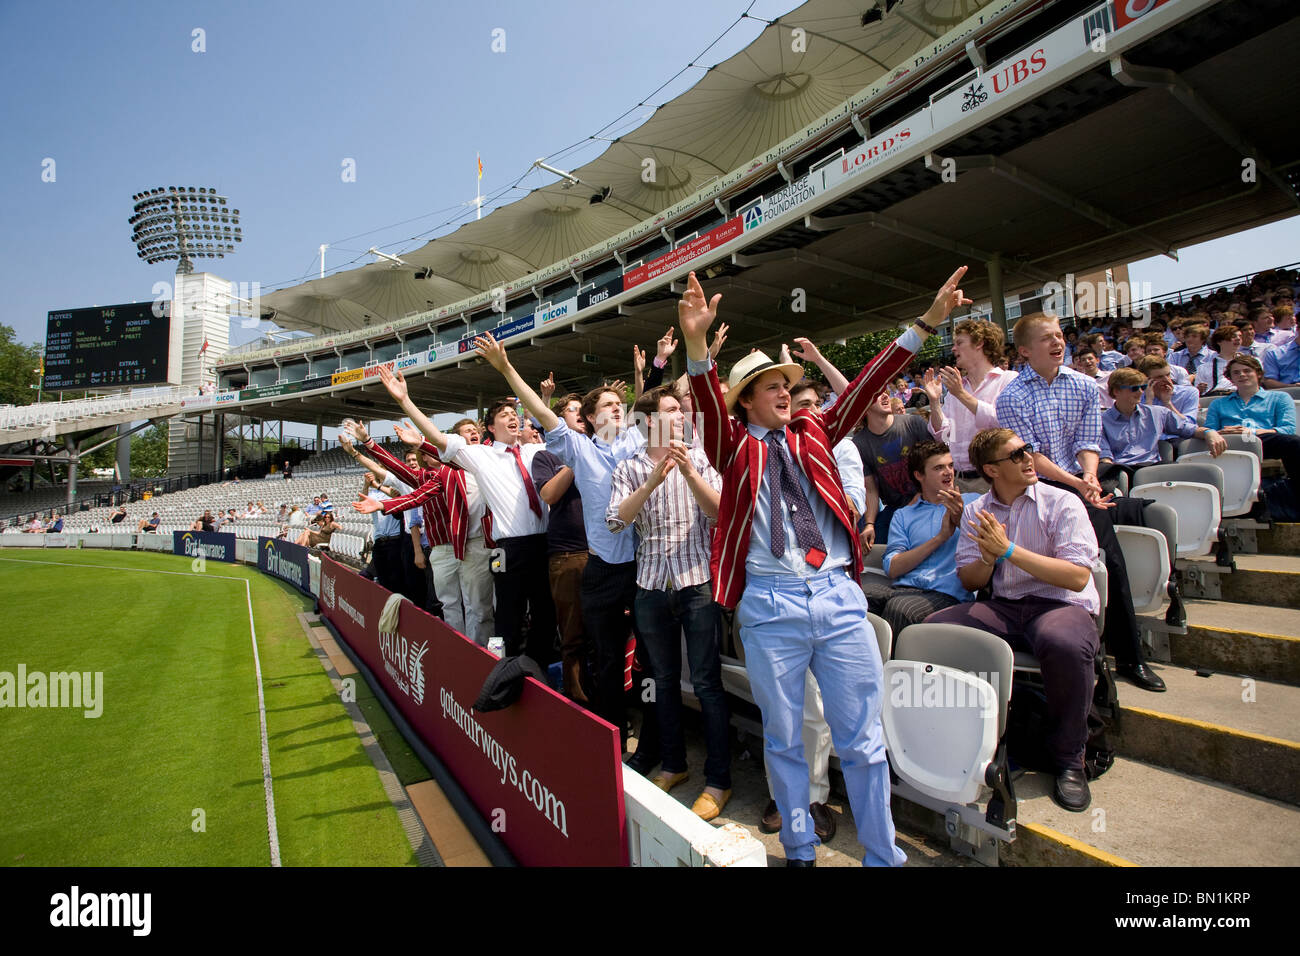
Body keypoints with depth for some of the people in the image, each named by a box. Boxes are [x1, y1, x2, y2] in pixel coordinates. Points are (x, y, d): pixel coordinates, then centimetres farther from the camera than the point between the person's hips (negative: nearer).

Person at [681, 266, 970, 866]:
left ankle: (884, 855, 30)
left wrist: (927, 324, -1)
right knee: (783, 740, 13)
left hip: (838, 595, 3)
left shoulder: (813, 433, 14)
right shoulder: (735, 446, 5)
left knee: (862, 739, 11)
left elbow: (866, 386, 7)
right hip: (770, 603, -2)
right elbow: (709, 406, -14)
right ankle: (799, 851, 34)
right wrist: (697, 345, -32)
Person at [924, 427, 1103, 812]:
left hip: (1062, 604, -3)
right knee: (935, 627, -20)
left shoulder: (1062, 503, -1)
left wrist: (1009, 550, -18)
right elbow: (969, 580, 11)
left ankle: (1069, 757, -10)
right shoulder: (976, 511, 11)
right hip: (1003, 607, 4)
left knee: (1064, 643, -37)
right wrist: (988, 560, -11)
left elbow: (1078, 577, -12)